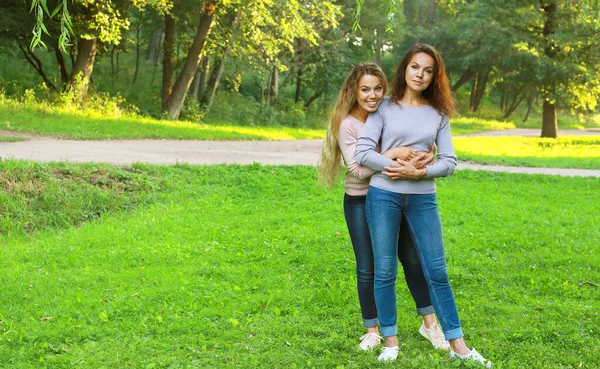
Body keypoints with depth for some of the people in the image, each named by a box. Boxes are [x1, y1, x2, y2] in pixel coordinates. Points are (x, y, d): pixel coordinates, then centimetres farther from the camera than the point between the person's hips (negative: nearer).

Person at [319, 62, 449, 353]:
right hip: (361, 202, -3)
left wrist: (419, 159, -30)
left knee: (412, 258, 10)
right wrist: (393, 154, -32)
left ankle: (429, 323, 23)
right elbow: (358, 170, -23)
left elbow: (417, 148, -7)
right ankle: (372, 330, 22)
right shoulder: (347, 125, -17)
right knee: (367, 269, 5)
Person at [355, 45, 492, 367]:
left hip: (423, 198, 2)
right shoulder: (385, 107, -1)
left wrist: (419, 172, -14)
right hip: (383, 195, -1)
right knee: (385, 271, 4)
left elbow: (449, 161, 1)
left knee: (437, 272, 4)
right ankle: (390, 342, 16)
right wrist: (392, 166, -18)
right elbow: (363, 152, -7)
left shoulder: (438, 114, 5)